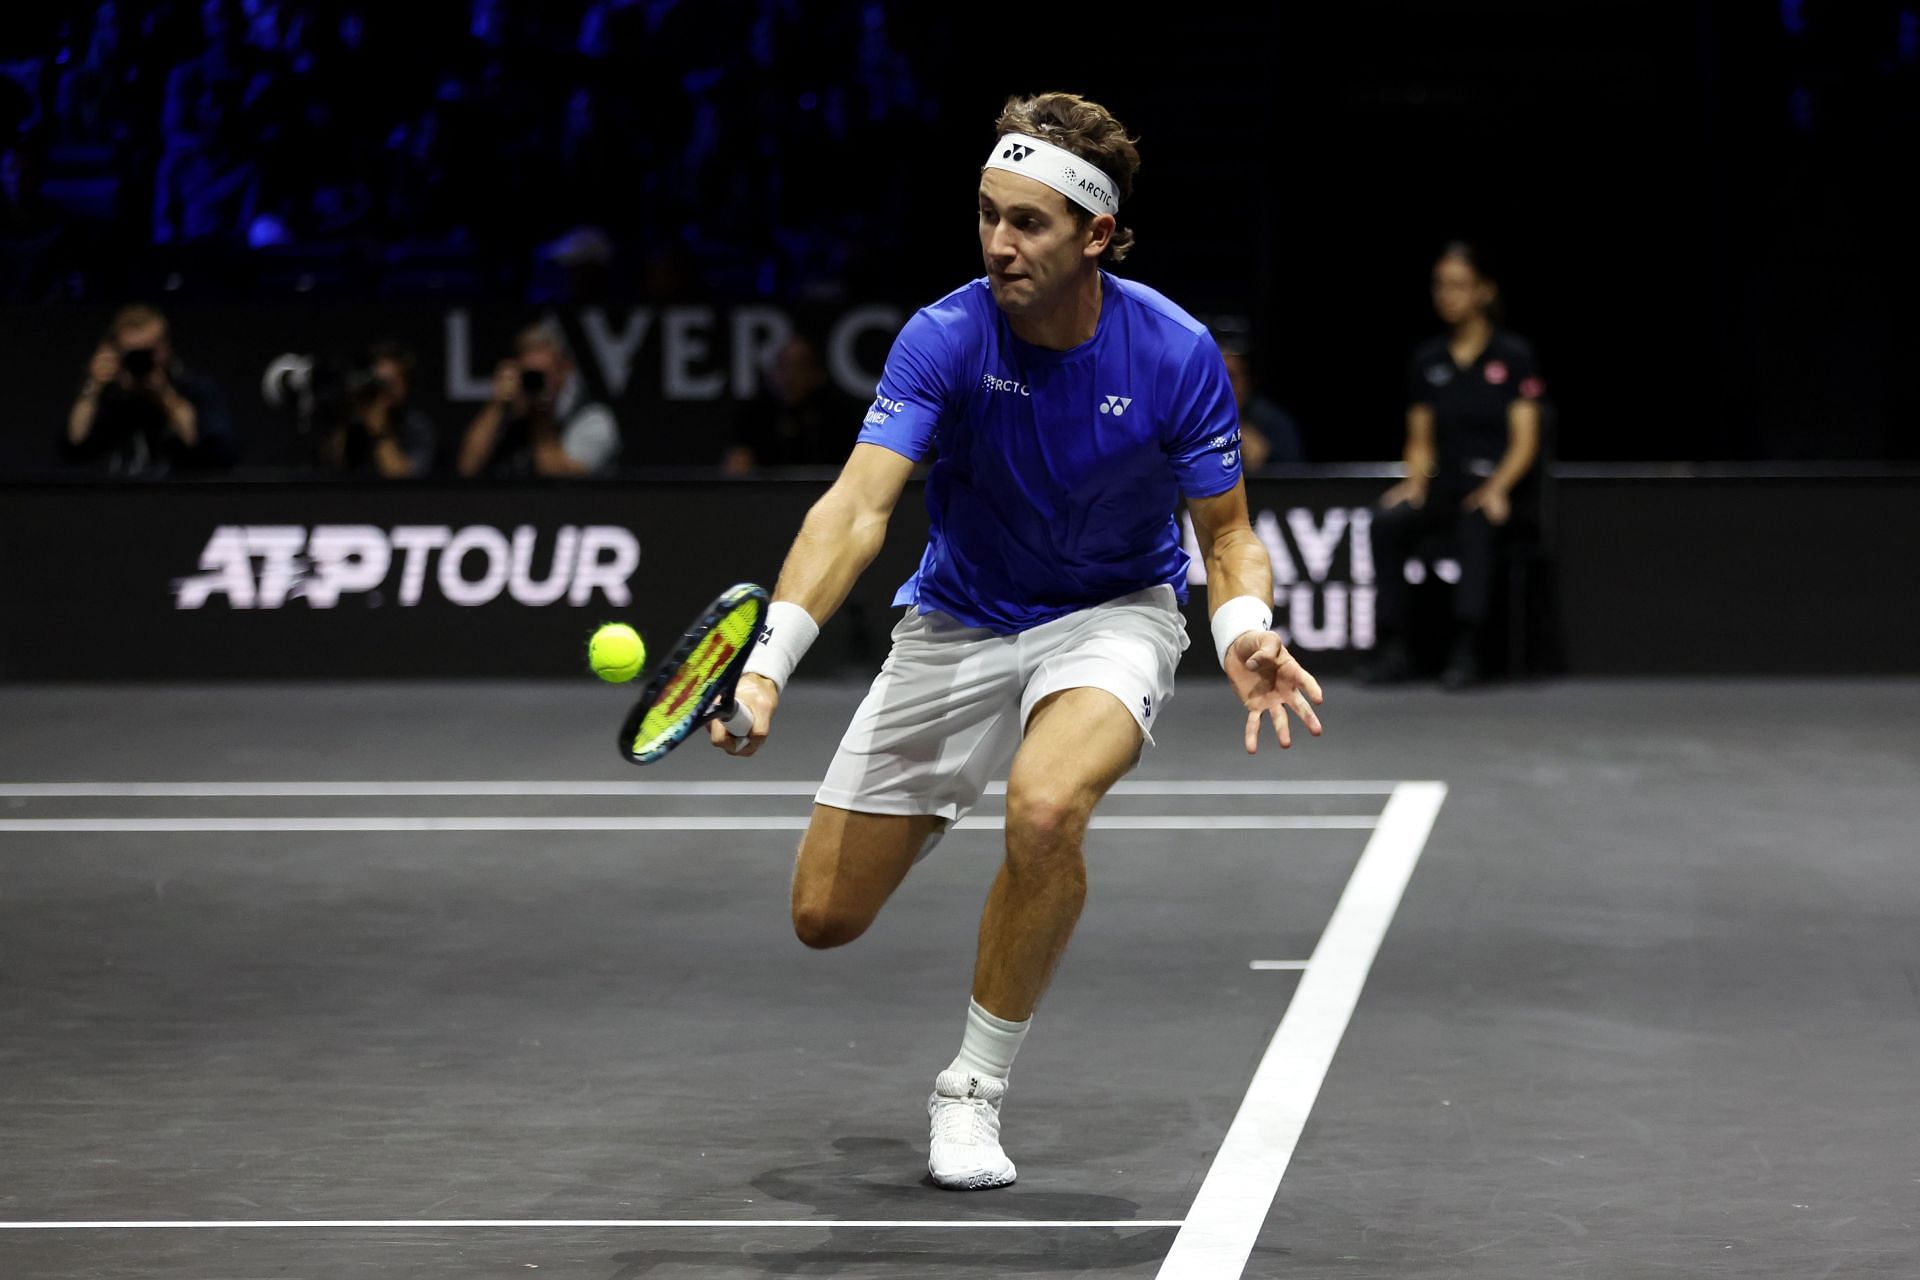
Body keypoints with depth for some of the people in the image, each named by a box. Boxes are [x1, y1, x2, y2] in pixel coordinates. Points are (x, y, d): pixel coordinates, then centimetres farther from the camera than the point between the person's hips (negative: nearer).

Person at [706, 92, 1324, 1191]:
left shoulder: (1175, 353, -19)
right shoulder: (946, 339, -21)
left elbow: (1227, 531, -7)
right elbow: (859, 506, -31)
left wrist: (1246, 630, -30)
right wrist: (770, 662, -46)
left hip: (1112, 613, -2)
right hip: (959, 622, 2)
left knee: (1045, 810, -36)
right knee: (825, 917, 1)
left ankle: (975, 1091, -13)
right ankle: (937, 811, 40)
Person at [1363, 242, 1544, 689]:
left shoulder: (1514, 355, 3)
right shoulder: (1426, 359, 15)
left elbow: (1524, 442, -1)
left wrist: (1497, 486, -18)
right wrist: (1416, 480, -3)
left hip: (1491, 486, -4)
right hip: (1443, 484, 4)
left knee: (1476, 521, -39)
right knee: (1388, 521, -29)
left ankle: (1465, 652, -43)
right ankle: (1393, 650, -28)